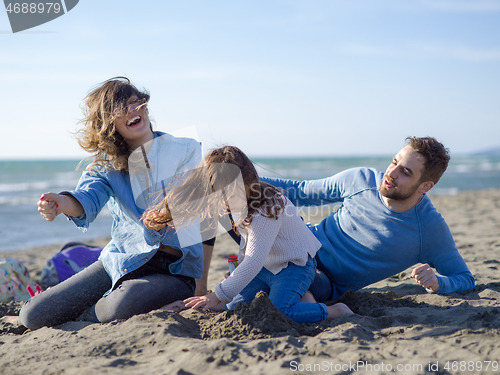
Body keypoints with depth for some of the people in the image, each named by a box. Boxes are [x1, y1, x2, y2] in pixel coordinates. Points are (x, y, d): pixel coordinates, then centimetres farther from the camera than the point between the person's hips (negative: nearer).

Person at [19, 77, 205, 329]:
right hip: (122, 259, 3)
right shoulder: (106, 163, 5)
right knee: (33, 316, -5)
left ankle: (83, 320, 0)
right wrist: (61, 203, -40)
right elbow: (88, 197, -16)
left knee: (124, 305, -36)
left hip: (176, 269, -3)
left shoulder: (186, 150, 0)